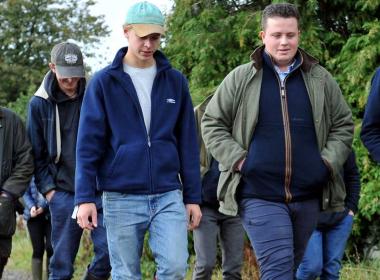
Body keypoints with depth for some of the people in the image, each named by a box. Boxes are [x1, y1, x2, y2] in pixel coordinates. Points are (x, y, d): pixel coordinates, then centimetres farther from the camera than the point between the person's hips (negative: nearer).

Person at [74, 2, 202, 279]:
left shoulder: (175, 81, 7)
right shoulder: (104, 82, 0)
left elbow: (187, 144, 9)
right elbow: (88, 144, -2)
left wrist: (193, 197, 6)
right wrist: (85, 197, -9)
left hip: (168, 196, 2)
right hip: (121, 198, -1)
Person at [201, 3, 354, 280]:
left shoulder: (321, 80, 9)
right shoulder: (241, 79, 2)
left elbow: (344, 125, 17)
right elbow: (212, 124, 7)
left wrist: (329, 161, 1)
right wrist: (237, 159, -5)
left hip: (308, 196, 4)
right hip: (259, 196, -4)